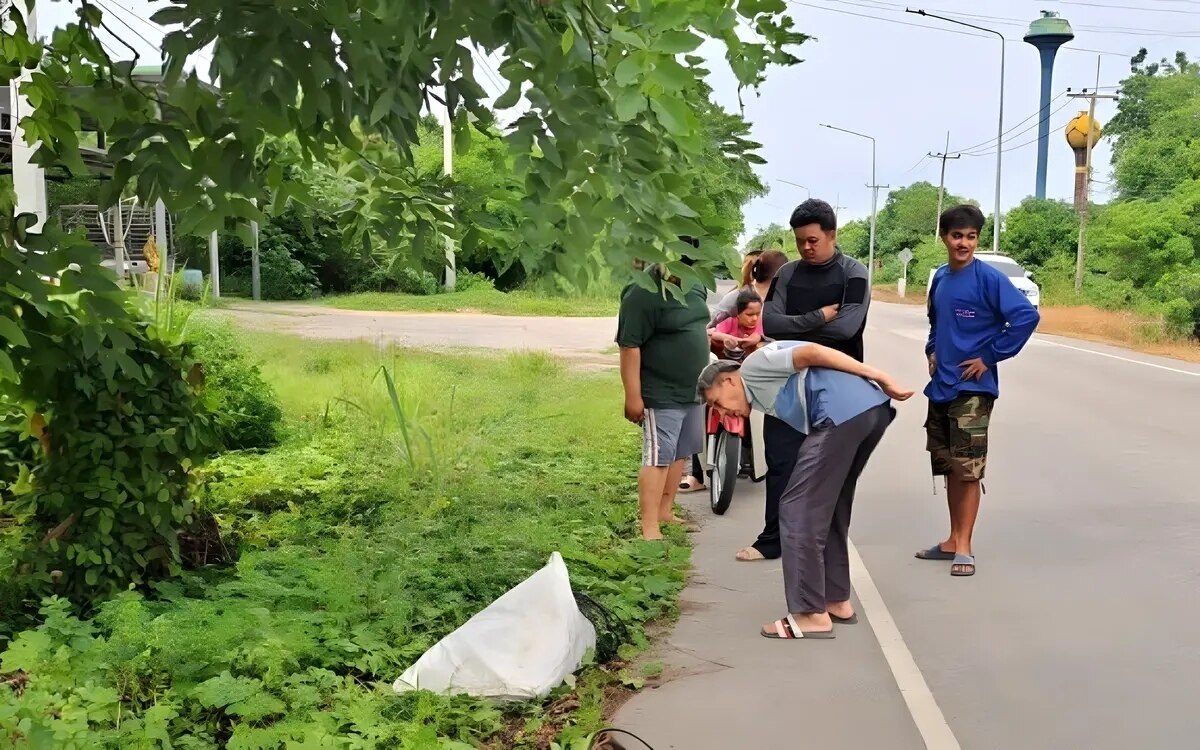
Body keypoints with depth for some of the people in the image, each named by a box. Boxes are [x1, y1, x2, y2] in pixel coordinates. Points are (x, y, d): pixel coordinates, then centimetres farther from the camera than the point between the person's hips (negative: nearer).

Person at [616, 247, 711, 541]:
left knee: (679, 454, 15)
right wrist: (633, 396, -22)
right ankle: (649, 528, -6)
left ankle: (665, 512, 27)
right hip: (662, 395, -9)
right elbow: (630, 347, -21)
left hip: (692, 390, 9)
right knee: (658, 458, -9)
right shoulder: (643, 294, -19)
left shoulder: (695, 286, 8)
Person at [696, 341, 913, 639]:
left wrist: (880, 377, -7)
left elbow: (811, 353, -5)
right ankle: (837, 601, 27)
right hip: (874, 406, 10)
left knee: (798, 510, -2)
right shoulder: (767, 385, 33)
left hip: (844, 413, -10)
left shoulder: (752, 368, 7)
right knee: (830, 508, 21)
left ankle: (812, 614, 0)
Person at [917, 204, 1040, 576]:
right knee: (949, 468, 13)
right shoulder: (940, 277, 10)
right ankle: (953, 540, 24)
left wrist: (990, 356, -16)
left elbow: (1026, 316, -20)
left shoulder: (988, 278, -12)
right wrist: (932, 351, 10)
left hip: (972, 388, -7)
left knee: (968, 470, -2)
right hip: (940, 388, 7)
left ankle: (964, 548, 5)